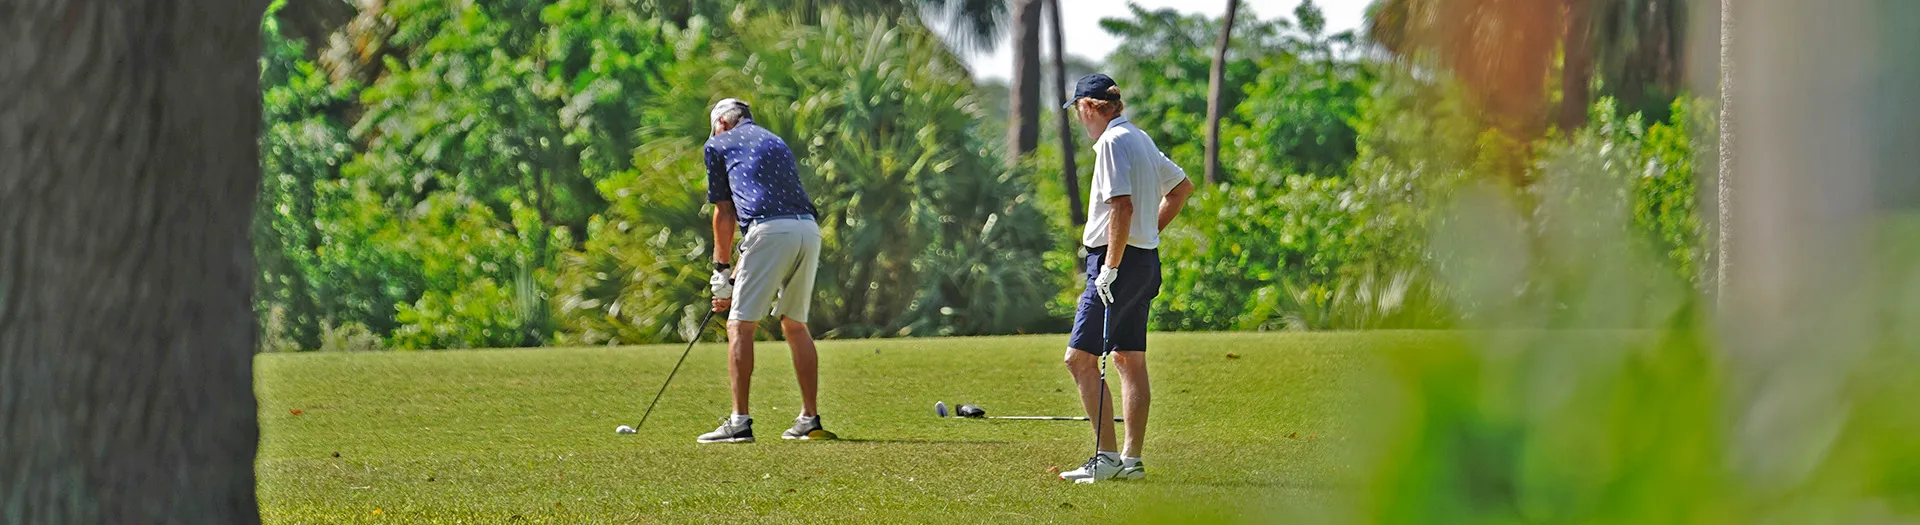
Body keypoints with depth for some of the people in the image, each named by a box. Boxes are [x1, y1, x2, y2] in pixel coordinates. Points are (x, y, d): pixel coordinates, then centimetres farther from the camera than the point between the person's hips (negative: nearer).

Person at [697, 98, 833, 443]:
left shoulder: (719, 145, 16)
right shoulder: (776, 143, 32)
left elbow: (724, 214, 16)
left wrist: (722, 271, 25)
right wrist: (736, 276, 33)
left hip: (770, 231, -6)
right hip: (808, 229, 6)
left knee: (741, 324, -3)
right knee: (795, 323, 18)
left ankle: (739, 422, -10)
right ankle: (810, 419, 18)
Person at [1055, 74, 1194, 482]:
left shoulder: (1113, 142, -13)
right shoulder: (1140, 139, 15)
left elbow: (1123, 207, -22)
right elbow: (1182, 186, 26)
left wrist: (1110, 268, -21)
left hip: (1119, 261, -10)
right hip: (1146, 260, 10)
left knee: (1080, 358, -9)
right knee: (1131, 360, 11)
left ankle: (1108, 456, -13)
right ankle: (1132, 460, 12)